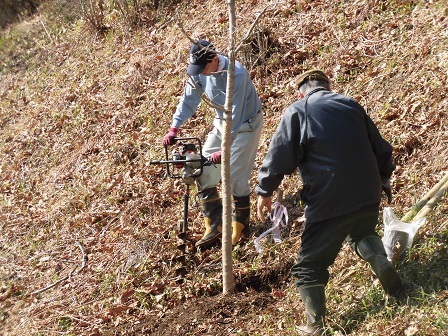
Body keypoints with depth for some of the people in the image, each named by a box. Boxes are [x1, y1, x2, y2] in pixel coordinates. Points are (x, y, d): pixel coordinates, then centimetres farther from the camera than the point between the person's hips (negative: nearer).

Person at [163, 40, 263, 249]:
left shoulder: (236, 74, -31)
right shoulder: (199, 71, -12)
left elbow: (235, 114, -32)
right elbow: (189, 99, -2)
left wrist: (224, 148, -34)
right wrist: (174, 128, -12)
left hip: (245, 124, -7)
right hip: (222, 122, 7)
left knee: (236, 177, -10)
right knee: (203, 172, -1)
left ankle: (240, 229, 8)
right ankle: (214, 228, 9)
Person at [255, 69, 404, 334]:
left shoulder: (297, 112, -4)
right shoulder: (351, 105, 10)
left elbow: (279, 156, -6)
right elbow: (380, 148, 17)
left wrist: (265, 191, 7)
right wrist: (384, 177, 33)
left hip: (329, 203, -5)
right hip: (368, 196, 5)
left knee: (310, 267, 7)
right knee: (363, 234, 36)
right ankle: (382, 263, 13)